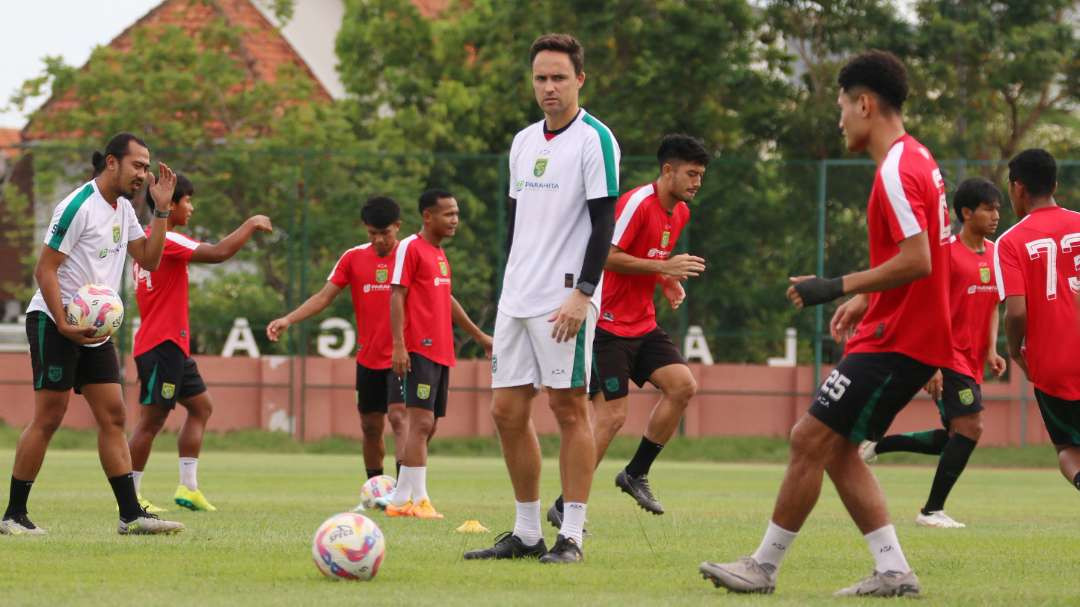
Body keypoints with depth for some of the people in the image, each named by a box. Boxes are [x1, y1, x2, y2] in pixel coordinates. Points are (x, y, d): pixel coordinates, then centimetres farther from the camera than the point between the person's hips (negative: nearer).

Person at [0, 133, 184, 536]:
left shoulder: (123, 209, 12)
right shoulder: (79, 207, -15)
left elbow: (149, 259, 13)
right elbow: (45, 270, -16)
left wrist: (161, 210, 4)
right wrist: (64, 325, -23)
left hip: (95, 329, 8)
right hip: (54, 322, -8)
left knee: (113, 418, 3)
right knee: (48, 418, -8)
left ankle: (131, 515, 1)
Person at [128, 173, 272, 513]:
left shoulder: (151, 240, 16)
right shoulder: (164, 239, -15)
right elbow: (218, 254, -24)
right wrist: (251, 226, -11)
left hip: (173, 345, 11)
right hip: (162, 344, -11)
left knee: (201, 406, 15)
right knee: (152, 418, -7)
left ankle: (188, 487, 12)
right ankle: (131, 495, -4)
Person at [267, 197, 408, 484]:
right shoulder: (353, 258, 4)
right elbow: (324, 297, 2)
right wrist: (288, 319, -11)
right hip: (368, 359, 4)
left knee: (398, 417, -18)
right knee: (371, 427, 10)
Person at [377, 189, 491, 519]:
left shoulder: (440, 254, 19)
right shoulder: (410, 248, -7)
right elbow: (397, 297, -12)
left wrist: (479, 335, 32)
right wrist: (399, 346, -20)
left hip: (441, 352, 9)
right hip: (419, 351, -9)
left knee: (428, 427, 8)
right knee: (421, 422, -14)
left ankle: (400, 499, 11)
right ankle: (417, 499, -15)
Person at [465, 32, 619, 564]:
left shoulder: (595, 139, -7)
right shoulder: (524, 142, 15)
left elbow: (603, 223, -12)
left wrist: (581, 294, -18)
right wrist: (511, 285, 17)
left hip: (566, 299, -8)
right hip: (517, 298, 8)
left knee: (569, 408, -5)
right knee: (507, 411, 6)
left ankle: (570, 536, -2)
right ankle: (526, 534, 14)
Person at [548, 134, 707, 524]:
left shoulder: (680, 213, 11)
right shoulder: (637, 203, -17)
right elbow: (606, 257, -22)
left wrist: (669, 284, 7)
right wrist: (664, 268, -24)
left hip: (642, 324, 9)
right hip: (609, 326, -9)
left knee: (683, 386, -7)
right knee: (612, 416, -11)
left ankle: (635, 474, 7)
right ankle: (564, 506, -1)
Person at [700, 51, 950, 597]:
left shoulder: (896, 171, -18)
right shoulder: (917, 159, 15)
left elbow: (917, 261, -26)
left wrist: (838, 287, -21)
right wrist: (863, 300, 20)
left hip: (896, 343, -10)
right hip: (900, 333, 10)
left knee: (810, 438, -8)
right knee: (835, 448, 10)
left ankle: (764, 566, -2)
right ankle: (893, 571, 7)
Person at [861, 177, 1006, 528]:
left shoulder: (994, 253, 10)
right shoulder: (948, 253, -13)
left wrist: (991, 349, 2)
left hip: (972, 360, 8)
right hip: (949, 357, -8)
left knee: (954, 439, 10)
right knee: (970, 427, -14)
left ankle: (878, 446, 24)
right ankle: (933, 511, -6)